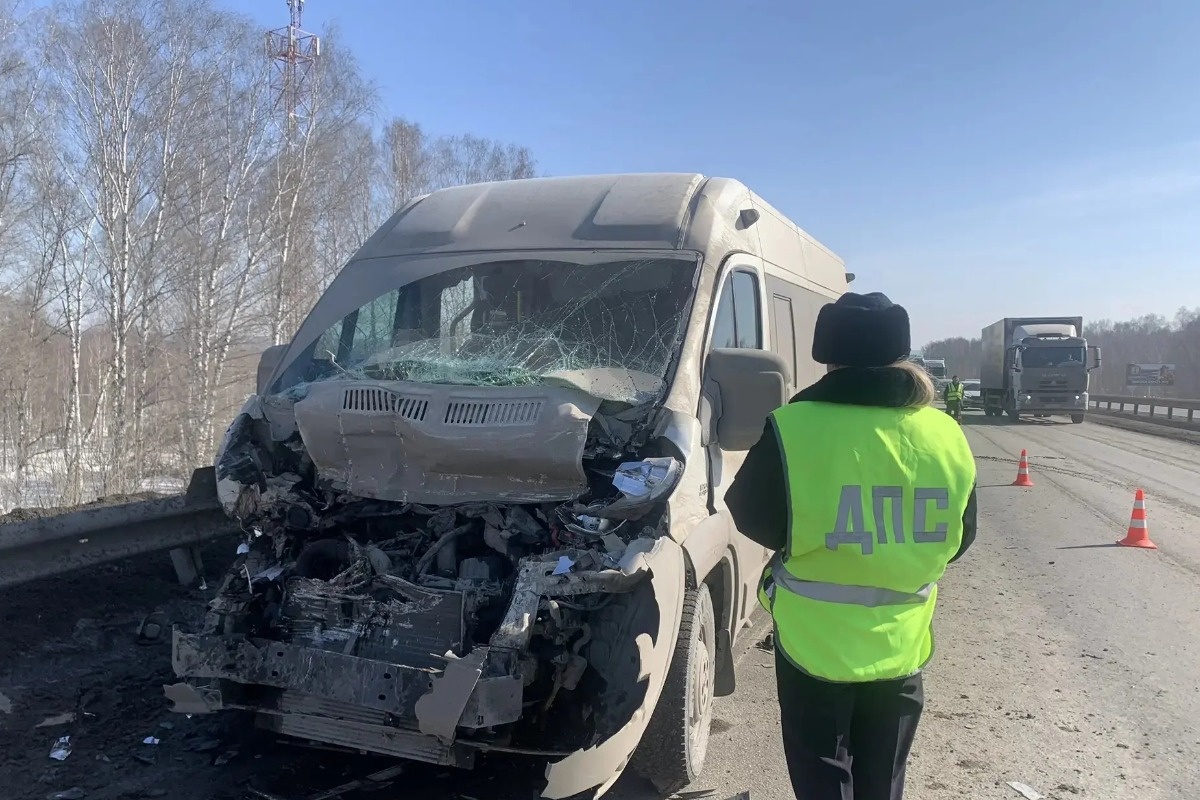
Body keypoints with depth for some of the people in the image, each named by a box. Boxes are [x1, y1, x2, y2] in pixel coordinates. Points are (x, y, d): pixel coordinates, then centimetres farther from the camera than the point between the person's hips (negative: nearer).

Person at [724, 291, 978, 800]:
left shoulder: (794, 429, -18)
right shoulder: (945, 436, -4)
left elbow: (752, 517, -7)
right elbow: (959, 538, 7)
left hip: (815, 644, -4)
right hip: (901, 645, 4)